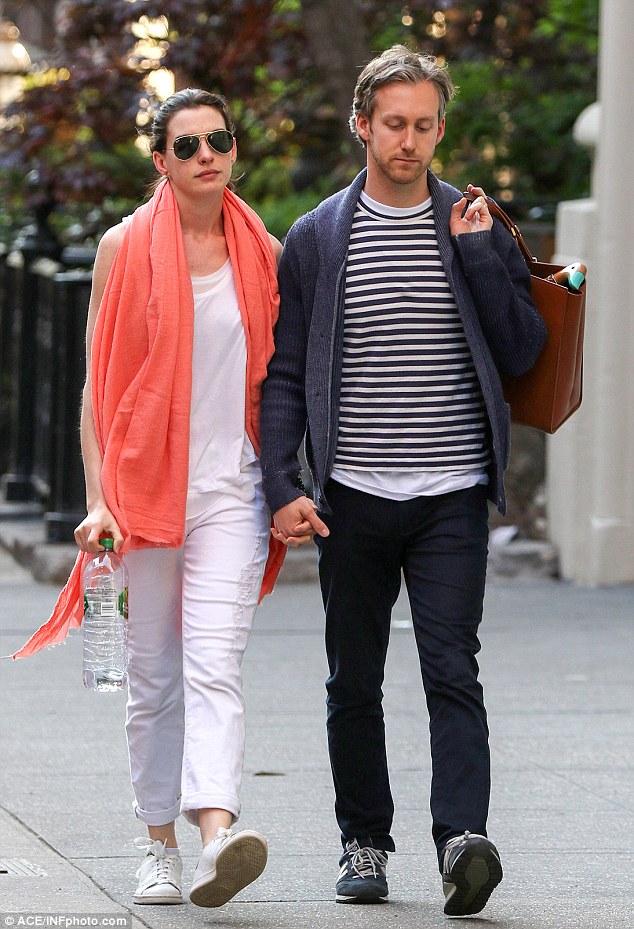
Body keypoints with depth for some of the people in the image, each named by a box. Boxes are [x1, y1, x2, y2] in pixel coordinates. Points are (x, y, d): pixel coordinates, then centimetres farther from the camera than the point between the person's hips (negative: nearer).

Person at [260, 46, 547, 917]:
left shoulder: (477, 230, 7)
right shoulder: (316, 239, 7)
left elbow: (522, 351, 1)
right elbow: (283, 375, 6)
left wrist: (479, 252, -8)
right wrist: (283, 487, -5)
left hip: (451, 497, -1)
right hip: (352, 500, 1)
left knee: (453, 671, -13)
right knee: (354, 683, 8)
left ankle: (463, 838, -23)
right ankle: (364, 842, 19)